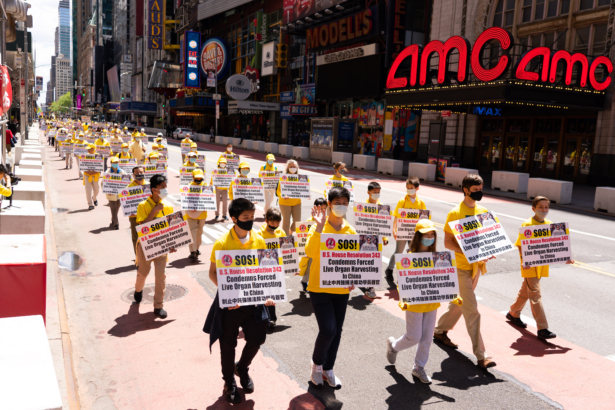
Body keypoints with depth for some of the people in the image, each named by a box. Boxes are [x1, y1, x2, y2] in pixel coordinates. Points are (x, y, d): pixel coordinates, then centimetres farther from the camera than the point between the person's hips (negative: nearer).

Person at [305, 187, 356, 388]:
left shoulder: (351, 231, 4)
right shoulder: (318, 228, -10)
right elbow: (310, 252, -28)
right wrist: (319, 227, -33)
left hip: (341, 290, 5)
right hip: (319, 288, -5)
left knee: (337, 331, 11)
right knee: (328, 330, -12)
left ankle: (328, 369, 32)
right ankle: (317, 363, 18)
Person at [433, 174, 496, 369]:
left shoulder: (483, 211, 8)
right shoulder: (455, 213, -13)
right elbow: (447, 242, -13)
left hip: (477, 265, 7)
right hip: (461, 267, -7)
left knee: (460, 303, 20)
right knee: (472, 311, -6)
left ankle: (440, 331, 40)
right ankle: (480, 356, -1)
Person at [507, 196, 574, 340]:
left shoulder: (550, 224, 5)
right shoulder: (527, 225, -12)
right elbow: (520, 246, -11)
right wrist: (524, 261, -24)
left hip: (542, 265, 6)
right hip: (530, 266, -6)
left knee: (526, 291, 19)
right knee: (535, 295, -6)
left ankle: (513, 314, 38)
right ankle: (542, 329, -4)